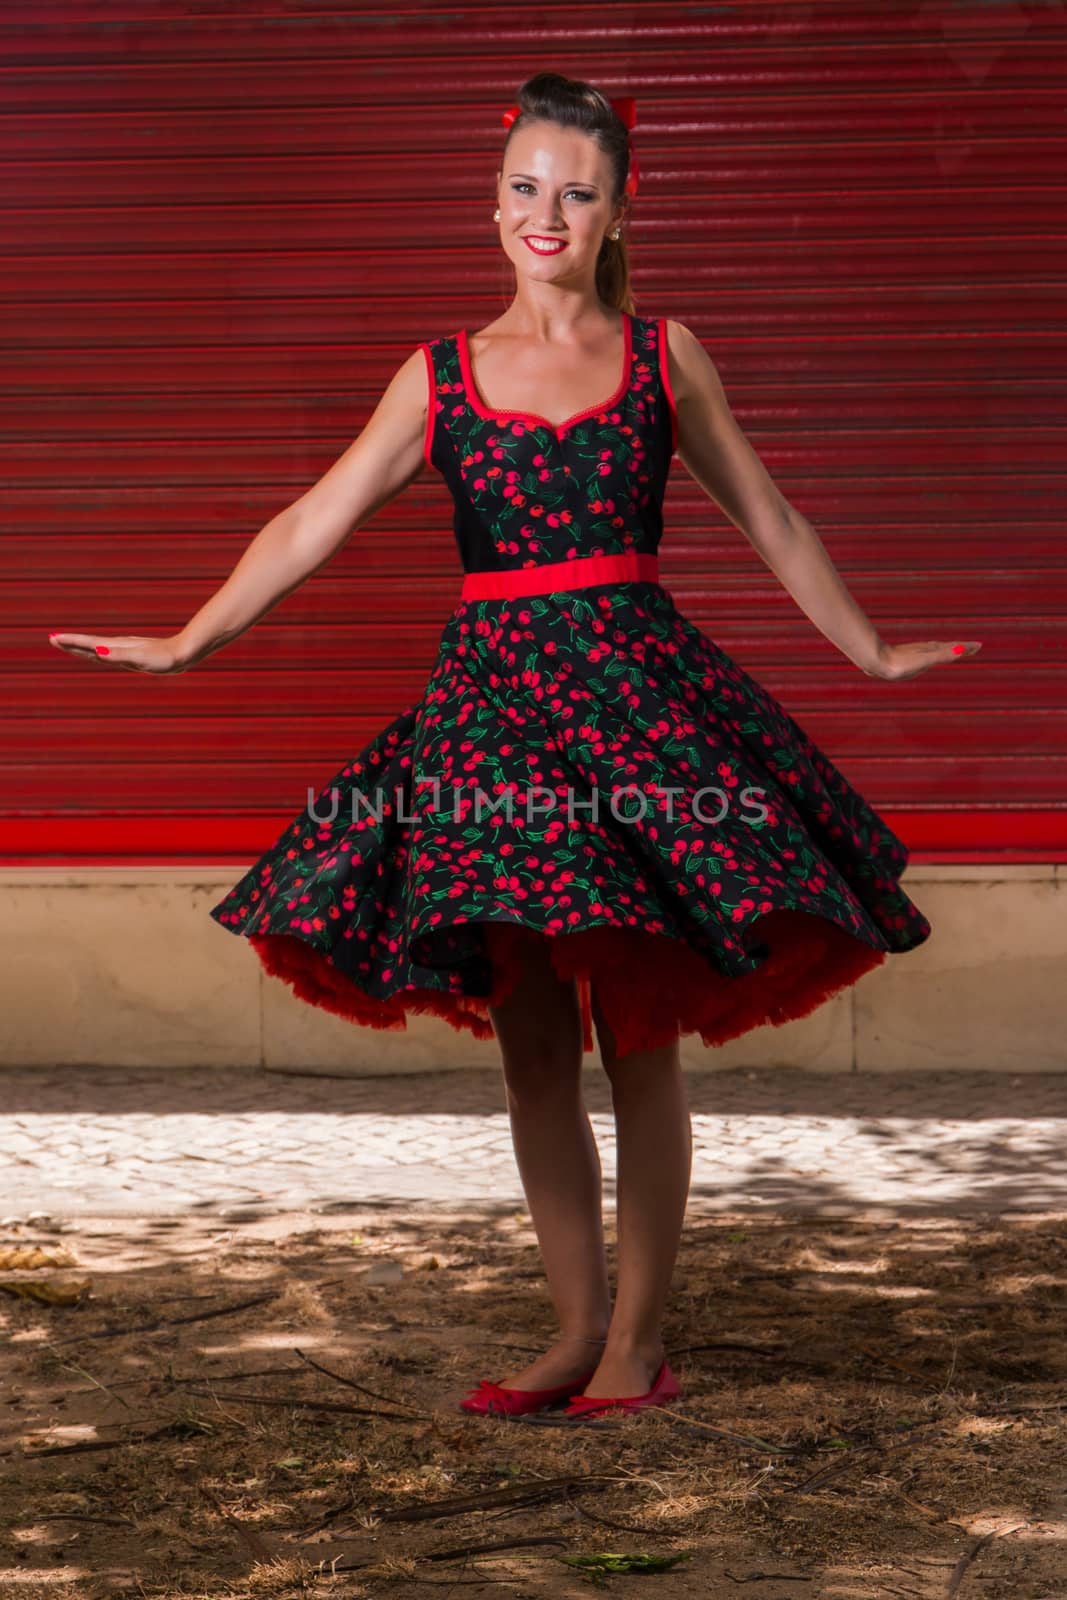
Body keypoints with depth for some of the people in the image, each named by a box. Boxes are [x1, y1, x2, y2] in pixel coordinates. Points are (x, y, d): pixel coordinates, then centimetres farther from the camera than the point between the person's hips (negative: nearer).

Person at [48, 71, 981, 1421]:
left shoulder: (663, 355, 6)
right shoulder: (440, 377, 8)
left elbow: (770, 524, 15)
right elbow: (313, 526, 7)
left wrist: (871, 653, 21)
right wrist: (189, 644, 1)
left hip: (639, 694, -2)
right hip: (494, 703, 2)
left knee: (639, 1040, -1)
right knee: (532, 1044, 5)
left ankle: (637, 1337, 7)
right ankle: (576, 1331, 15)